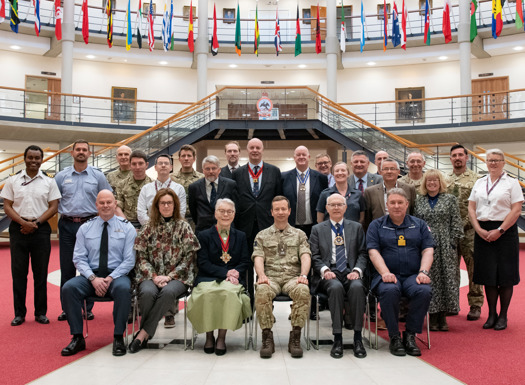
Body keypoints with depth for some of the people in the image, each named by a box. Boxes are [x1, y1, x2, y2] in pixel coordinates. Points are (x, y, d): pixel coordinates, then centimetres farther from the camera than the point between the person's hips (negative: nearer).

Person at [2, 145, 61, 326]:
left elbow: (53, 207, 1)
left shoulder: (49, 181, 5)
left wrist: (36, 223, -10)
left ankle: (40, 312, 13)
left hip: (41, 229, 0)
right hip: (18, 229, 1)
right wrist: (23, 222, -11)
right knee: (18, 272, 4)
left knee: (41, 273, 4)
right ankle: (19, 313, 13)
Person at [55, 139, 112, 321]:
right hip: (67, 226, 1)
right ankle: (66, 308, 14)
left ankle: (88, 308, 11)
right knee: (67, 268, 5)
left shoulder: (98, 176, 4)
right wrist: (62, 212, 4)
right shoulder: (62, 176, 7)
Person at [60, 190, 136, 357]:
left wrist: (110, 278, -14)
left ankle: (118, 338, -23)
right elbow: (79, 258, 4)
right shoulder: (85, 228, 10)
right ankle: (77, 338, -15)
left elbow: (129, 260, -1)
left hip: (117, 275, -2)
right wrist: (93, 278, -13)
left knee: (123, 288, -35)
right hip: (91, 275, 3)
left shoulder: (127, 228, 4)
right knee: (68, 287, -26)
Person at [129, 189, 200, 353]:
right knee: (148, 292, -33)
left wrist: (169, 276, -10)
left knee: (168, 292, -35)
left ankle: (143, 333, -25)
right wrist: (154, 276, -9)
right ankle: (146, 334, -14)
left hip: (177, 277, -1)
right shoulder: (149, 227, 10)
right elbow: (141, 256, 6)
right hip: (151, 276, 1)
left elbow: (189, 257, 1)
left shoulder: (183, 227, 7)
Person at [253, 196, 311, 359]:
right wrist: (261, 275, -16)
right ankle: (267, 337, -24)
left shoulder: (299, 234, 19)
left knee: (303, 290, -35)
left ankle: (295, 338, -25)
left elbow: (305, 256, 6)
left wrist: (303, 275, -15)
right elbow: (258, 258, 6)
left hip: (292, 277, 0)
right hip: (270, 277, 0)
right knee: (261, 291, -36)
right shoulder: (262, 235, 19)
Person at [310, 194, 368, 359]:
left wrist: (357, 270, -8)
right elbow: (315, 256, 7)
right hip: (329, 275, -1)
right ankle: (337, 338, -28)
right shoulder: (317, 229, 16)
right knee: (336, 287, -35)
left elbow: (363, 254, 11)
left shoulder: (356, 227, 19)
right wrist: (324, 270, -12)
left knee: (357, 287, -34)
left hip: (350, 273, 1)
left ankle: (358, 338, -25)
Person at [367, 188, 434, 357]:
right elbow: (373, 251, 0)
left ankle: (410, 335, -14)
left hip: (413, 276, 2)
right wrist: (385, 273, -17)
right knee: (389, 291, -36)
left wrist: (423, 272, -10)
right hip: (387, 275, -1)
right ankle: (394, 337, -18)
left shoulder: (419, 224, 18)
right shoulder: (376, 225, 13)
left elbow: (428, 250, 8)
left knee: (424, 291, -32)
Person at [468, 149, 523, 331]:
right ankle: (491, 314, 15)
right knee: (488, 275, 5)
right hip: (483, 232, 3)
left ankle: (503, 316, 11)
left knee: (505, 275, 1)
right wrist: (479, 229, -4)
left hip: (505, 231, -3)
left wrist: (499, 230, -14)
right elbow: (471, 208, 9)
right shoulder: (479, 183, 13)